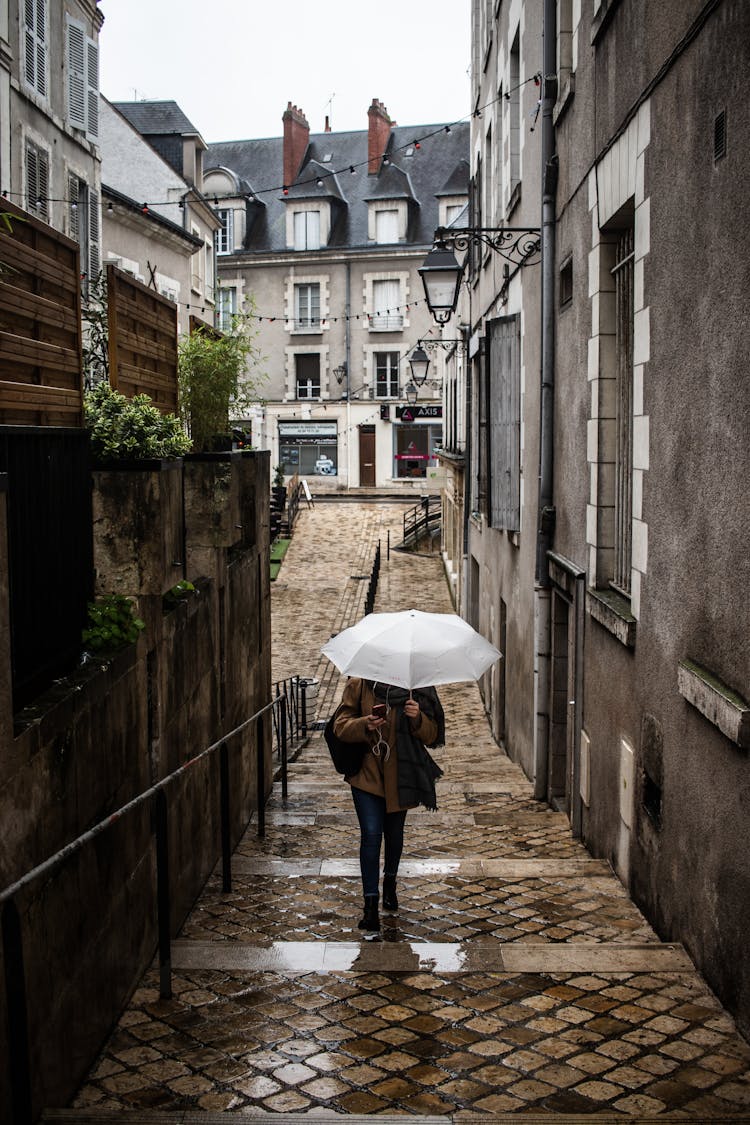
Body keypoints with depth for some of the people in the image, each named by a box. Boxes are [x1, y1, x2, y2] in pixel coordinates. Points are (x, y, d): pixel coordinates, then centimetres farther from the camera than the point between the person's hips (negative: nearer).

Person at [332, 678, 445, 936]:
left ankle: (390, 883, 44)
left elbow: (431, 736, -1)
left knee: (394, 831, 18)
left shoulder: (416, 689, -2)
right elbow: (341, 726, -5)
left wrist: (418, 719, -22)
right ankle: (370, 904, -5)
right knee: (371, 834, -11)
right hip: (366, 773, -2)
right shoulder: (358, 685, -5)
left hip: (400, 776, 2)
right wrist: (366, 725, -24)